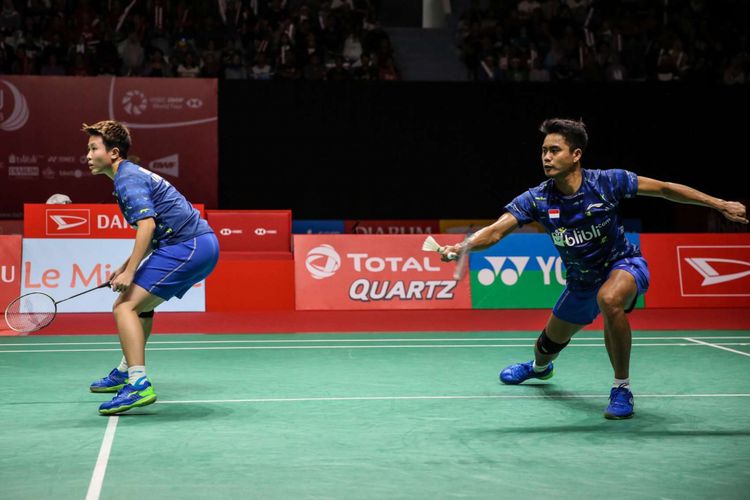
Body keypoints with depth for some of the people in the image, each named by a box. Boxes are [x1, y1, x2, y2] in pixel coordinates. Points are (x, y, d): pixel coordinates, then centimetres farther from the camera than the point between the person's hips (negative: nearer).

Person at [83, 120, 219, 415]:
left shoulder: (127, 178, -9)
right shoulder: (134, 175, 22)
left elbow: (147, 225, -23)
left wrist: (130, 272, -24)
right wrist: (126, 267, 21)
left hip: (188, 247, -11)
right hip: (201, 246, 11)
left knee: (125, 306, -15)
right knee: (141, 302, 26)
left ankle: (138, 385, -26)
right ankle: (126, 372, 38)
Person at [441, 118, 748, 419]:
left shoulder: (606, 182, -23)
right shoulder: (537, 199, -19)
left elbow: (664, 189, -11)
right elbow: (495, 231, -29)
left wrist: (720, 204, -8)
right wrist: (462, 246, -49)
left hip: (623, 265, -4)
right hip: (581, 281, 4)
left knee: (609, 301, -40)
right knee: (549, 345, 20)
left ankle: (622, 389, -21)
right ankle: (539, 368, 62)